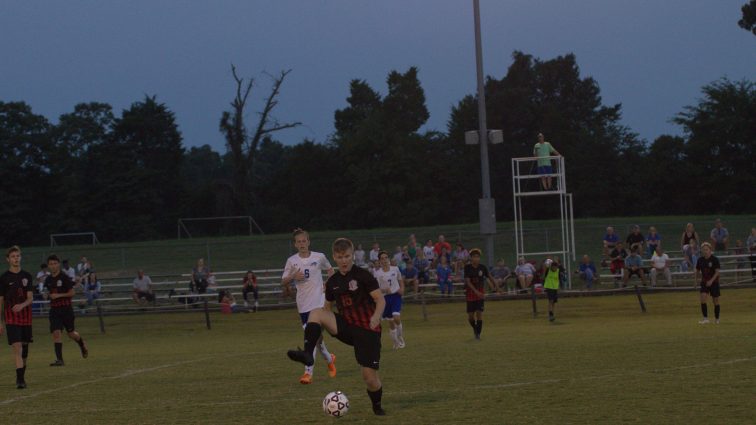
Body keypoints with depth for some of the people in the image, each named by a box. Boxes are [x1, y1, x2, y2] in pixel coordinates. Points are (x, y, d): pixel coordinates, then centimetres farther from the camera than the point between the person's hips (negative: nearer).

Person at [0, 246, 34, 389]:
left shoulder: (27, 276, 6)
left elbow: (30, 298, 2)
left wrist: (22, 305, -21)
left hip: (26, 317, 3)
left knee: (25, 348, 9)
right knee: (17, 348, -14)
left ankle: (21, 376, 24)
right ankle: (20, 379, -19)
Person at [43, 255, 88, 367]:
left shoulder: (64, 278, -9)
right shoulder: (48, 279, 8)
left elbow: (71, 293, -10)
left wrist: (59, 295, -18)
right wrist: (48, 295, 9)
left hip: (66, 308, -4)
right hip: (54, 309, 4)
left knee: (71, 333, 6)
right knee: (56, 333, -10)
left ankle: (82, 344, 40)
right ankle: (59, 359, -11)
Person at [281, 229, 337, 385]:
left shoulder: (319, 257, 0)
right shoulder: (292, 261, 2)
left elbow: (329, 269, 19)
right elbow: (284, 281, 6)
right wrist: (293, 277, -14)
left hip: (318, 302, -3)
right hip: (303, 304, 3)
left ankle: (308, 372, -15)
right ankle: (329, 359, 37)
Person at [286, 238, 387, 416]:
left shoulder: (363, 276, -9)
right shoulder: (332, 282, 7)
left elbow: (381, 300, -12)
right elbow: (327, 306, 19)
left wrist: (376, 317, -32)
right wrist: (320, 328, 7)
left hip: (367, 330, -4)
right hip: (346, 326, 4)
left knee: (369, 376, -8)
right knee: (316, 313, -20)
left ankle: (377, 407, 22)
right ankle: (307, 354, -33)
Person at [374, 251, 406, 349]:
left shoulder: (395, 269, 2)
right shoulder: (377, 273, -5)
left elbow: (401, 281, 16)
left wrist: (402, 289, -3)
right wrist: (384, 290, -23)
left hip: (396, 295, 0)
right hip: (385, 297, 0)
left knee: (397, 318, -19)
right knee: (391, 323, 6)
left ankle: (400, 338, 4)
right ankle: (396, 343, 23)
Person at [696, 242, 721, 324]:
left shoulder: (714, 260, -12)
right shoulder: (700, 260, 1)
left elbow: (717, 272, -17)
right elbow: (697, 271, 15)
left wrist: (711, 281, -27)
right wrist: (697, 279, 5)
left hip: (714, 282, -3)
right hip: (704, 282, 3)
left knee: (715, 301, 5)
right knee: (703, 299, -16)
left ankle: (717, 319, 21)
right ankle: (705, 318, -16)